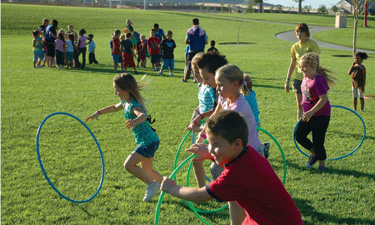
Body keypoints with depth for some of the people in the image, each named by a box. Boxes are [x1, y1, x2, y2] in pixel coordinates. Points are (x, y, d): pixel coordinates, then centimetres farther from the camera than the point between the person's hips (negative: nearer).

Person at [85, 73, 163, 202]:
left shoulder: (134, 105, -22)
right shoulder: (125, 103, 7)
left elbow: (143, 115, -45)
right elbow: (115, 107, 30)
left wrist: (135, 121, -66)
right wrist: (98, 113, 26)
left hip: (149, 141, -10)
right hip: (145, 142, 10)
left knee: (128, 164, -19)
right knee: (147, 172, 19)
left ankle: (151, 184, -4)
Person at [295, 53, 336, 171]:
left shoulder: (318, 80, -22)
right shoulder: (306, 78, 6)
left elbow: (323, 99, -27)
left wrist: (311, 112, -29)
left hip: (320, 115, -9)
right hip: (309, 114, 9)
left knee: (318, 141, -1)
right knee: (299, 135, 6)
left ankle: (322, 165, 16)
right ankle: (314, 153, 27)